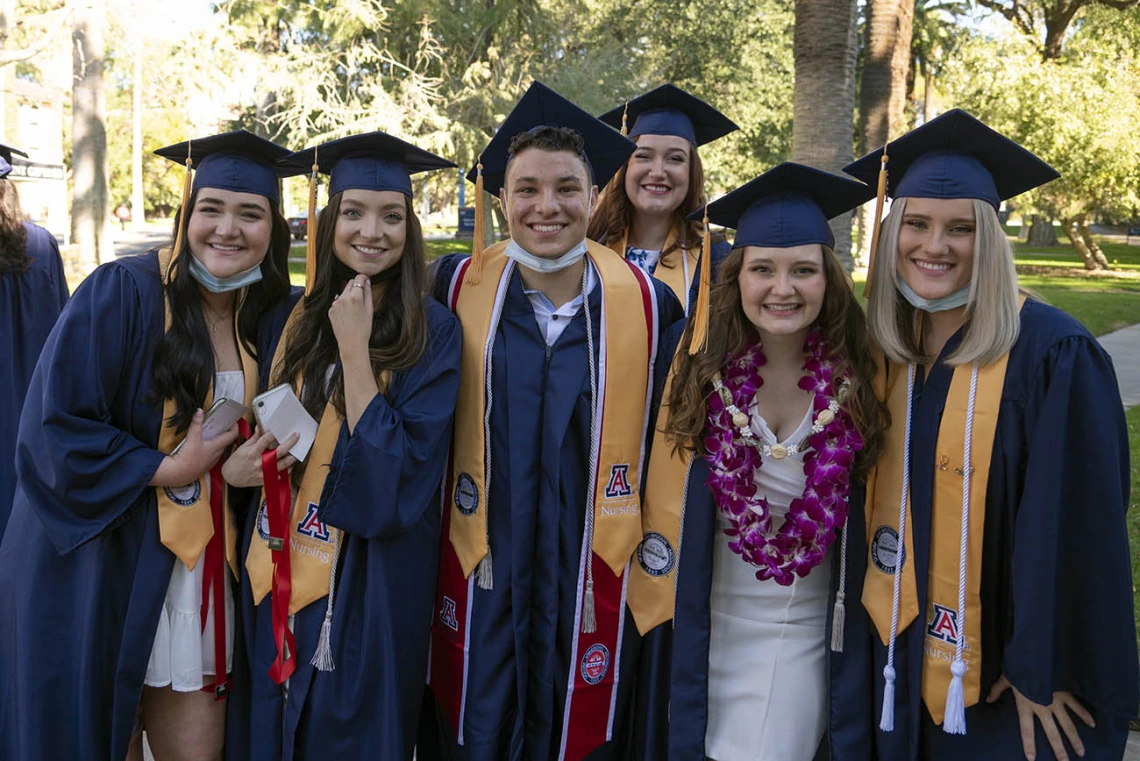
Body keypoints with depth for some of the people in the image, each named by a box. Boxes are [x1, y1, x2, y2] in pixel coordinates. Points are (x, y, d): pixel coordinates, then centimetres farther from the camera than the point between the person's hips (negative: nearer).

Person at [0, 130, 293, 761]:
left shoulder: (266, 318, 5)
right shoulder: (121, 293, -12)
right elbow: (54, 427, -17)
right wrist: (169, 471, -17)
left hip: (200, 568, 5)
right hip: (100, 566, -4)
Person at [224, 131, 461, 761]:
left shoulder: (433, 334, -11)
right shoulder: (291, 320, 2)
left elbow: (398, 474, -20)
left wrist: (355, 348, -21)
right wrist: (239, 464, -7)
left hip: (370, 587, -4)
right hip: (279, 576, 4)